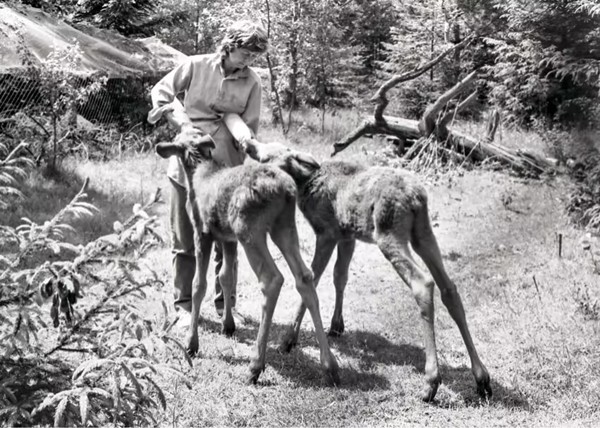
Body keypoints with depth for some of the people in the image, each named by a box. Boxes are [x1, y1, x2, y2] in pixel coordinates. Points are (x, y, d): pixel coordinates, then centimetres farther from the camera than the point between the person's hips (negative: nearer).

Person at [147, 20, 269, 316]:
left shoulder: (252, 83, -3)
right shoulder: (197, 66, -4)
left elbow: (249, 127, 0)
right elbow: (160, 91, 3)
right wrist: (183, 124, -10)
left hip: (224, 170, 1)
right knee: (184, 240, 8)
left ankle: (225, 305, 20)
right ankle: (183, 304, 18)